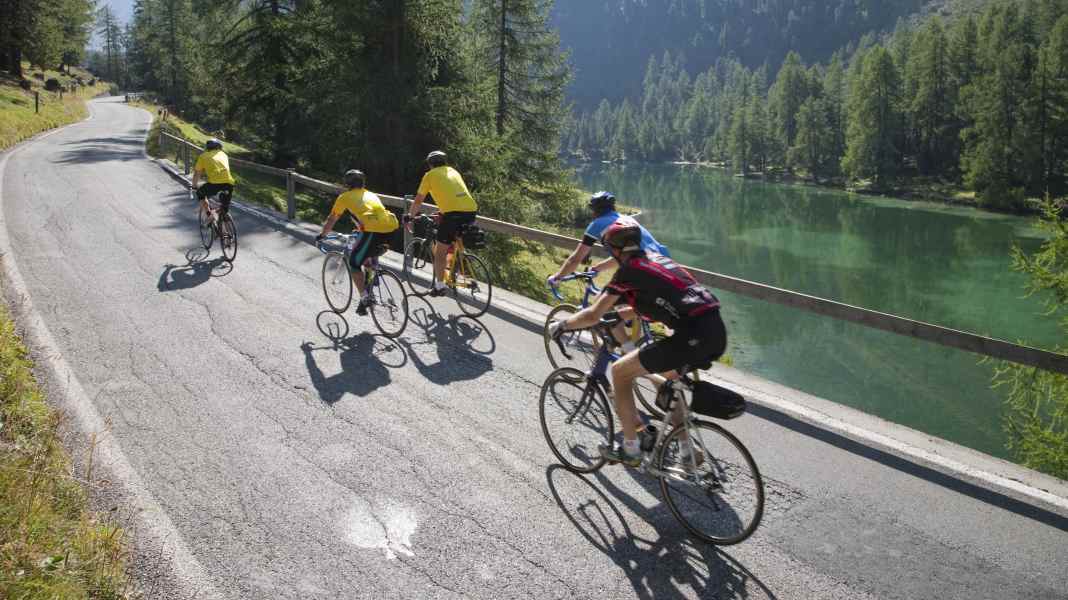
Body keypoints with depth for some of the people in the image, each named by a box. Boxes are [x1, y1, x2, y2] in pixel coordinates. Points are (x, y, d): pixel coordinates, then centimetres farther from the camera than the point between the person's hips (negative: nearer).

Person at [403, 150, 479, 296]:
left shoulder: (430, 175, 13)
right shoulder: (453, 171, 28)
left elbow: (418, 201, 14)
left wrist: (409, 217, 28)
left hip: (453, 213, -5)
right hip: (471, 211, 5)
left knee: (440, 251, 8)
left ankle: (439, 286, 10)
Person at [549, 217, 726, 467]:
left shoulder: (628, 271, 0)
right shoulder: (657, 258, 23)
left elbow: (593, 316, -2)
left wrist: (561, 325, 16)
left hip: (693, 337, -9)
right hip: (718, 333, 9)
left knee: (620, 371, 6)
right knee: (670, 373, 34)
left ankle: (630, 450, 14)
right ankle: (688, 451, 35)